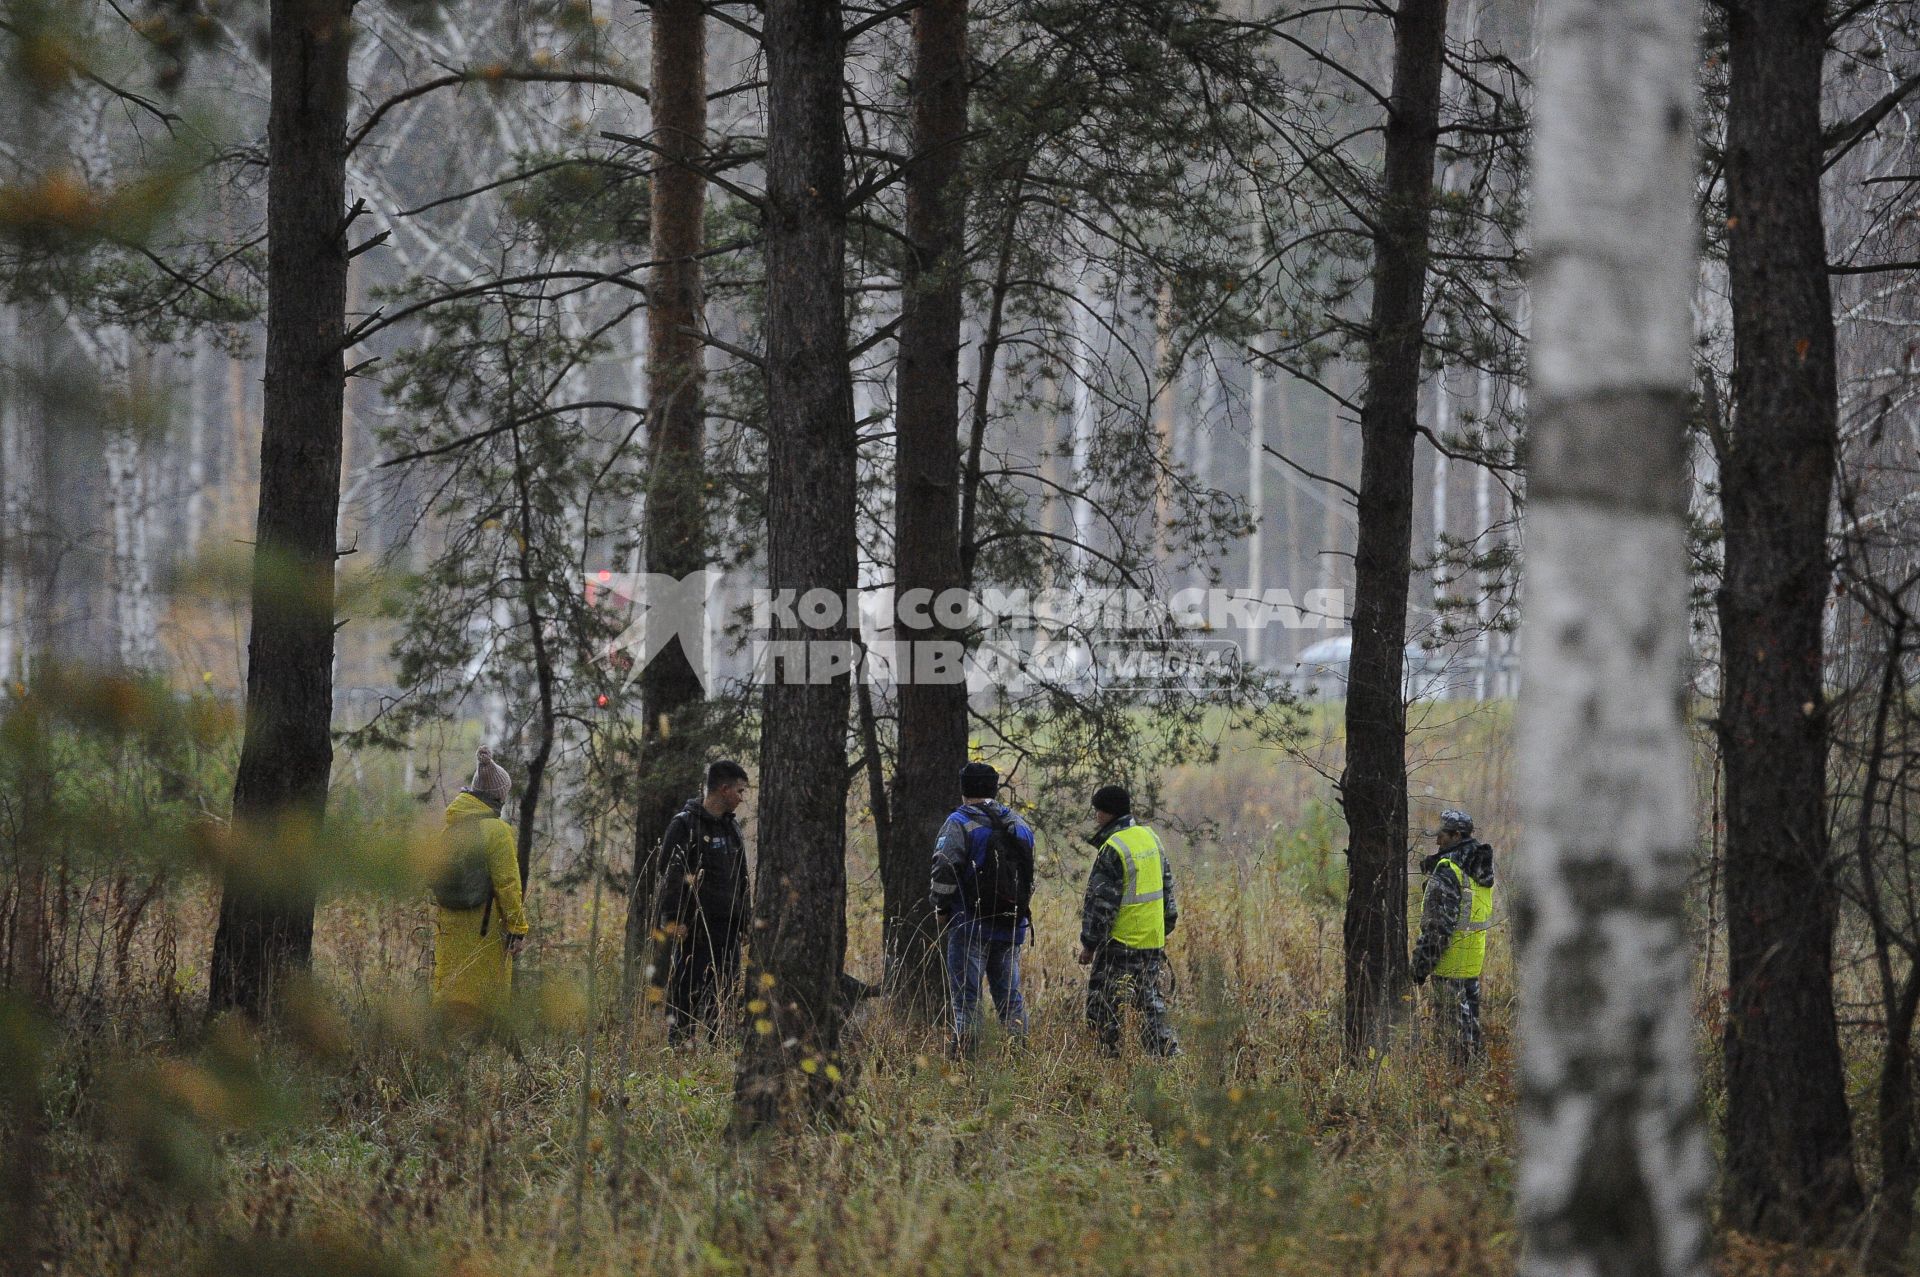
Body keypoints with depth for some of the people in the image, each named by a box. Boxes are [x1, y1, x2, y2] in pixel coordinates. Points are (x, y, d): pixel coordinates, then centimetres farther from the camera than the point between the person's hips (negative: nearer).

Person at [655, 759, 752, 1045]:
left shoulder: (731, 828, 18)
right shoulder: (684, 824, -6)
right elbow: (670, 874, -12)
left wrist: (742, 924, 20)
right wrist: (673, 919, -19)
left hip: (726, 928, 7)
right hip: (693, 928, -7)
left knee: (725, 991, 5)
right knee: (686, 994, -6)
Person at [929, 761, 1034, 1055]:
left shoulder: (959, 823, -8)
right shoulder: (1019, 824, 12)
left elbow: (944, 871, -15)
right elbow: (1031, 877, 18)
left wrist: (941, 909, -2)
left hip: (971, 925, -5)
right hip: (1013, 926, 5)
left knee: (966, 997, -2)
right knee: (1010, 995, 13)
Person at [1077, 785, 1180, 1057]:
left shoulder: (1112, 849, -16)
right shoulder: (1150, 837, 9)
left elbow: (1101, 902, -15)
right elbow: (1167, 885, 17)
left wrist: (1089, 943, -9)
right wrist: (1167, 927, 25)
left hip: (1120, 942, -8)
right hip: (1153, 939, 8)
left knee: (1102, 1003, 1)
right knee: (1151, 1002, 12)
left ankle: (1109, 1055, 0)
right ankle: (1168, 1053, 8)